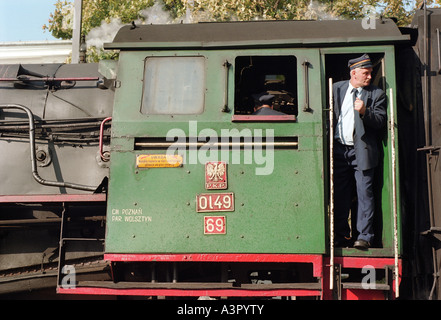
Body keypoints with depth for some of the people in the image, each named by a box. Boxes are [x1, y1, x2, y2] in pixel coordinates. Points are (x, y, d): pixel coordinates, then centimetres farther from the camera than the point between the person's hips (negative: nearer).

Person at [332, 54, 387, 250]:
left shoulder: (377, 94, 5)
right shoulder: (336, 89, 12)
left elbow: (381, 120, -5)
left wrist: (364, 111, -22)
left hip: (362, 151, -2)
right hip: (339, 150, 2)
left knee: (364, 193, -4)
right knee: (339, 195, 6)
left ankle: (364, 237, 3)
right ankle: (342, 235, 17)